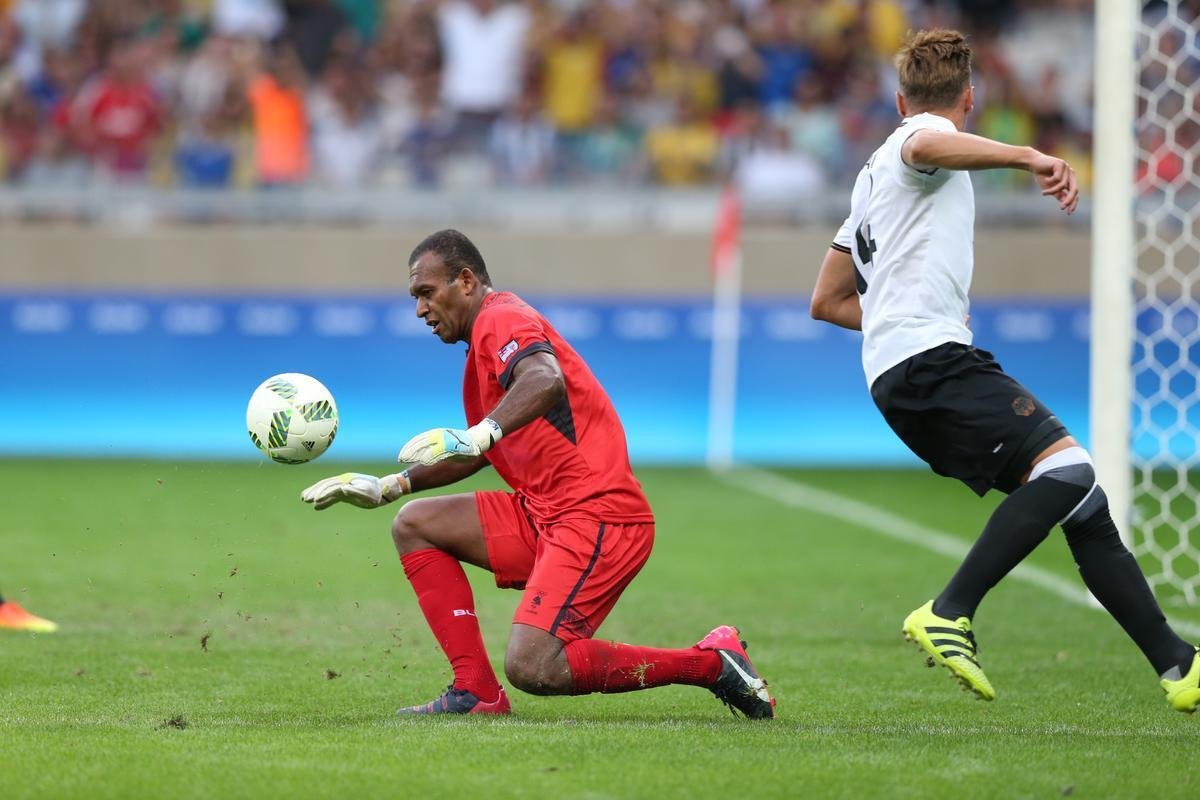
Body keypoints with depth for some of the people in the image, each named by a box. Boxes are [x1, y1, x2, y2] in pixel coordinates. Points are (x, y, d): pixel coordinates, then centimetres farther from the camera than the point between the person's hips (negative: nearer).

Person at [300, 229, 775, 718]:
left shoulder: (500, 319, -9)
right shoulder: (488, 333, 23)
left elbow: (545, 380, -33)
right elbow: (477, 456, 34)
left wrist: (480, 434, -47)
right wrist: (390, 486, 27)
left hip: (598, 518, -10)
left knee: (531, 668, -22)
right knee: (413, 525, 9)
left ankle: (712, 663, -9)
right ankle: (476, 691, 1)